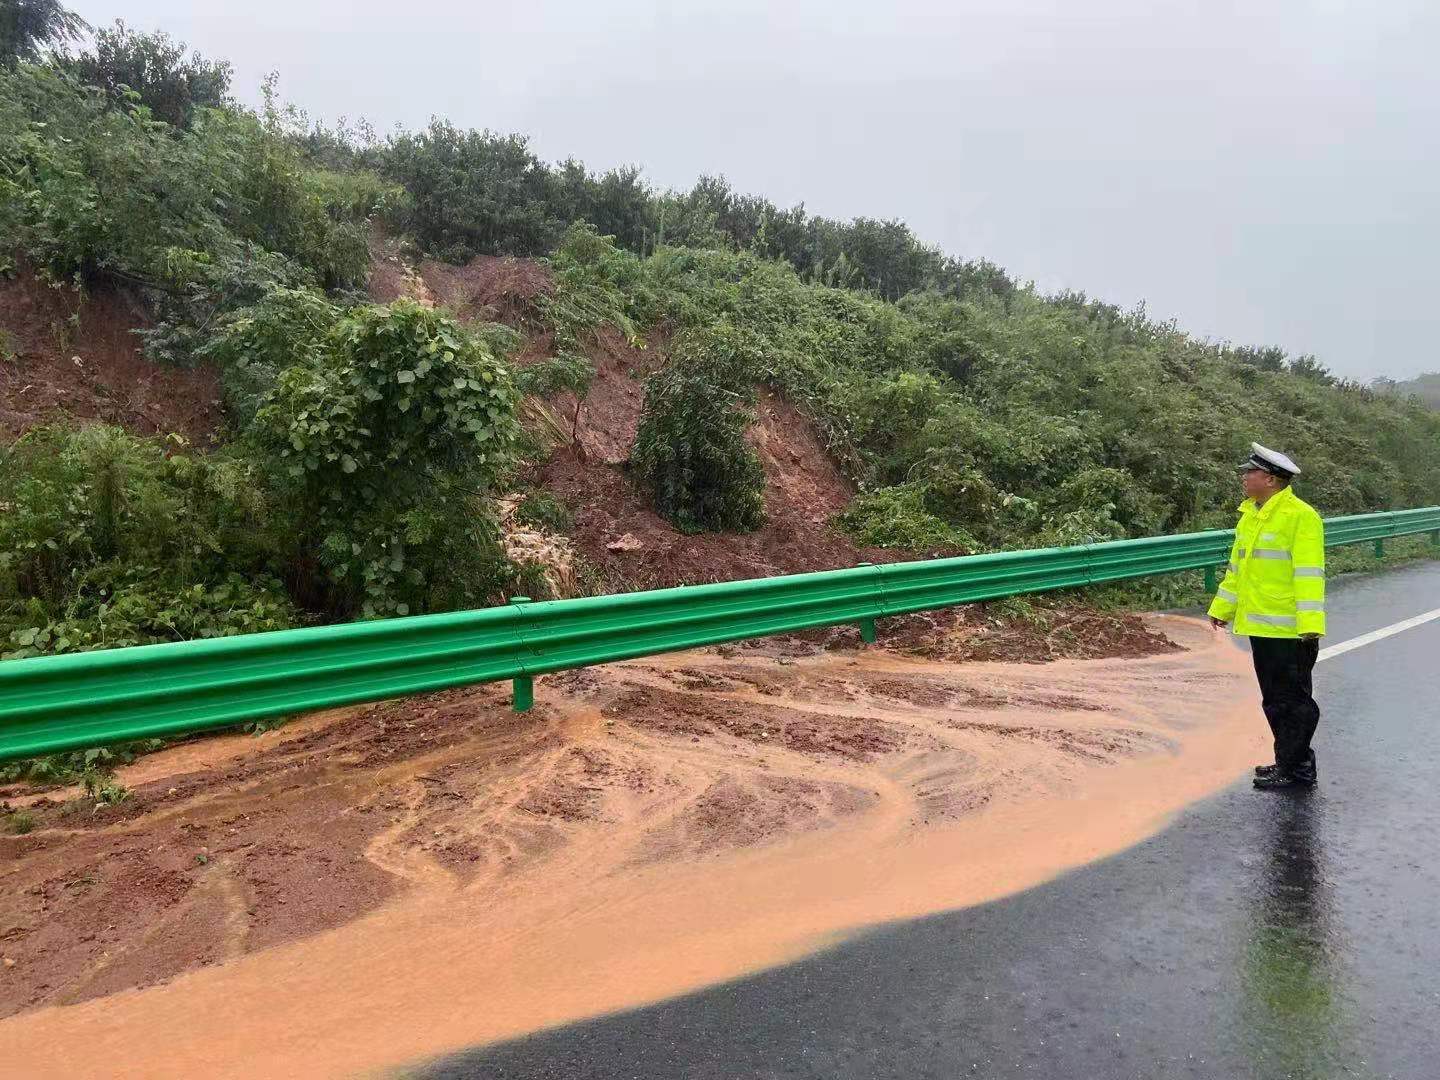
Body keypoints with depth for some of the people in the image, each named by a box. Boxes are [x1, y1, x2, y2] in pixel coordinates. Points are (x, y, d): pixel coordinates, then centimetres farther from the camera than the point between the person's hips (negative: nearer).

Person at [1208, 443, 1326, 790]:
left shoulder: (1300, 516, -15)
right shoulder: (1250, 514, 13)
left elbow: (1309, 574, -19)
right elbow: (1238, 566, 21)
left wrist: (1310, 623, -24)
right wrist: (1222, 608, 24)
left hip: (1289, 630, -9)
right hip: (1259, 625, 9)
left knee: (1293, 700, 2)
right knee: (1274, 701, 16)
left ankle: (1297, 769, 13)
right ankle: (1289, 762, 28)